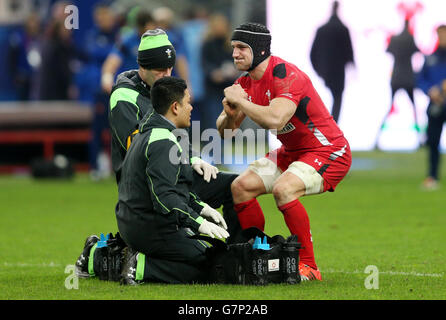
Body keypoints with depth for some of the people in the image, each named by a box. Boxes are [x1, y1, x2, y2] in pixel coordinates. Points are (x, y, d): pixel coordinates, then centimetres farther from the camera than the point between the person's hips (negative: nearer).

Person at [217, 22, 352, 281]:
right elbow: (225, 131, 5)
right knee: (241, 187, -2)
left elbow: (275, 120, -40)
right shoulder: (246, 82, 2)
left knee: (283, 189, -32)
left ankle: (309, 267, -23)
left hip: (328, 151, -9)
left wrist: (241, 101, -28)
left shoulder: (285, 76, -24)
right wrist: (230, 114, -17)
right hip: (291, 153, 9)